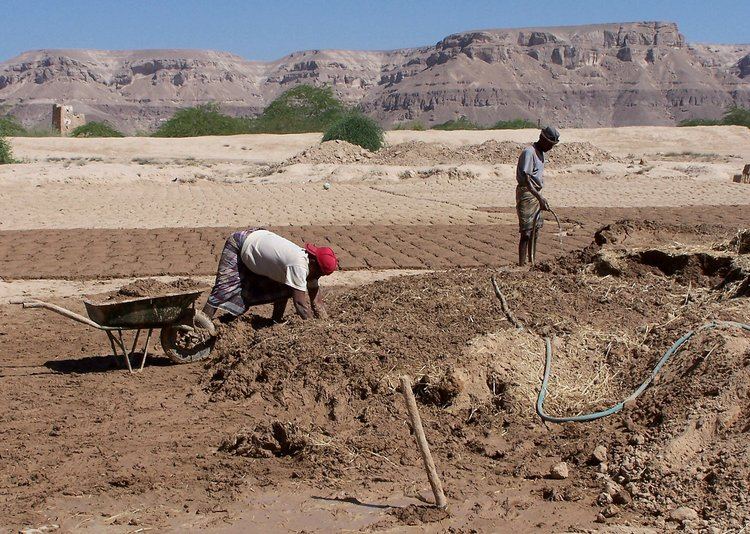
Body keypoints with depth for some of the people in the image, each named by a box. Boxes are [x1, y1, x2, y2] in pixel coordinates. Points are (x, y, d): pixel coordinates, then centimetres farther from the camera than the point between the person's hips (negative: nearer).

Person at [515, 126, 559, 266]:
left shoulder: (540, 153, 14)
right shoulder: (529, 152, -17)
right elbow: (526, 179, -25)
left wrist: (540, 198, 21)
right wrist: (540, 197, -31)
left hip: (536, 193, 10)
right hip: (526, 193, -10)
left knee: (535, 228, 13)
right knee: (526, 232, -11)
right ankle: (521, 265, -10)